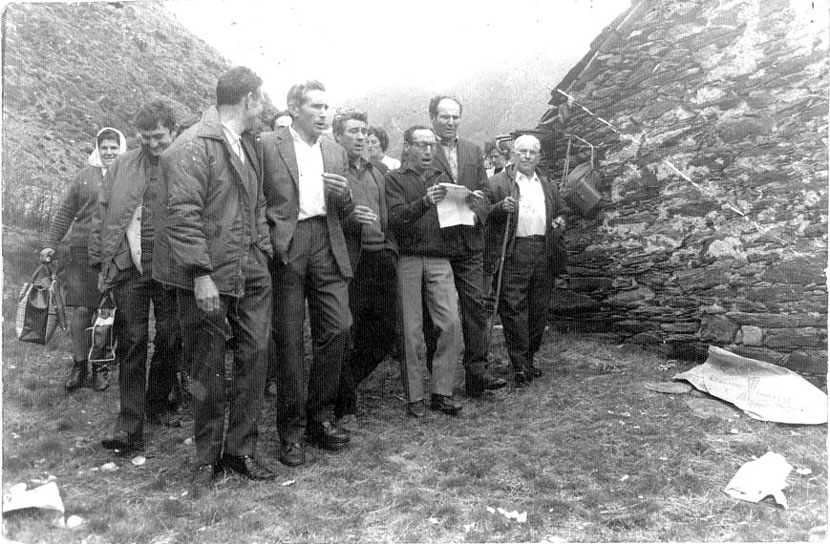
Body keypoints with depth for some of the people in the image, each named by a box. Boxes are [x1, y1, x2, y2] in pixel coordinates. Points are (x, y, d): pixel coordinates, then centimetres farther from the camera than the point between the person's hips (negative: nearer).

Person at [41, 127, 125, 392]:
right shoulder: (84, 176, 10)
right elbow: (64, 213, 11)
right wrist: (50, 244, 5)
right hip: (83, 252, 1)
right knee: (81, 309, 1)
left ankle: (101, 366, 17)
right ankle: (79, 365, 17)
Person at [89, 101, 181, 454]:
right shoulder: (121, 167, 11)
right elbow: (103, 216, 12)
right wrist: (100, 263, 8)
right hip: (128, 266, 1)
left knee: (169, 341, 7)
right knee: (131, 342, 0)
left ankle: (157, 406, 28)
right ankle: (130, 425, 4)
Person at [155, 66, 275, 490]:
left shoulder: (251, 146, 17)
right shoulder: (193, 146, -9)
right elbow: (184, 214, -15)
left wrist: (263, 254, 11)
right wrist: (201, 274, -19)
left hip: (250, 272, 7)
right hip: (208, 275, -7)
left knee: (255, 355, 5)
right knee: (208, 368, 5)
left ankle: (241, 450, 19)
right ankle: (208, 456, 22)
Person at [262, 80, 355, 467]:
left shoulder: (336, 152, 18)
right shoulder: (268, 145, 4)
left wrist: (345, 195, -1)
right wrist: (265, 240, -11)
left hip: (327, 244, 4)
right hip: (285, 245, -4)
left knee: (337, 328, -3)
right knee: (289, 338, 0)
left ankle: (320, 416, 16)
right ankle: (291, 428, 13)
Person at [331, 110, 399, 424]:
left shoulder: (375, 173, 21)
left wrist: (390, 251, 12)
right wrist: (351, 218, -23)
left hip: (381, 260, 7)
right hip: (349, 262, -7)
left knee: (386, 334, 10)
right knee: (347, 337, -1)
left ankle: (348, 383, 31)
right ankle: (343, 406, 16)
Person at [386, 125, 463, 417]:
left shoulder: (442, 178, 20)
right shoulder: (395, 178, 6)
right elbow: (396, 218, -8)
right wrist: (425, 202, -22)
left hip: (439, 259, 3)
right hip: (407, 259, -3)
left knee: (451, 323, -7)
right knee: (410, 330, -2)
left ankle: (442, 391, 5)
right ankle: (414, 396, 9)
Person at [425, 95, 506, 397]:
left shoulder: (473, 151, 16)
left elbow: (484, 192, 12)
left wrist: (476, 212, -8)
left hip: (469, 240, 4)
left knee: (475, 305, -1)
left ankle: (477, 372, 2)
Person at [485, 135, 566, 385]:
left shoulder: (549, 186, 20)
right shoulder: (497, 182, 4)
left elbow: (560, 212, 30)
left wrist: (560, 221, 8)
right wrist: (501, 207, -20)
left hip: (543, 253, 5)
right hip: (513, 254, -5)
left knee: (540, 309, 7)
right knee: (513, 308, -7)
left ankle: (530, 358, 21)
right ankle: (519, 366, -2)